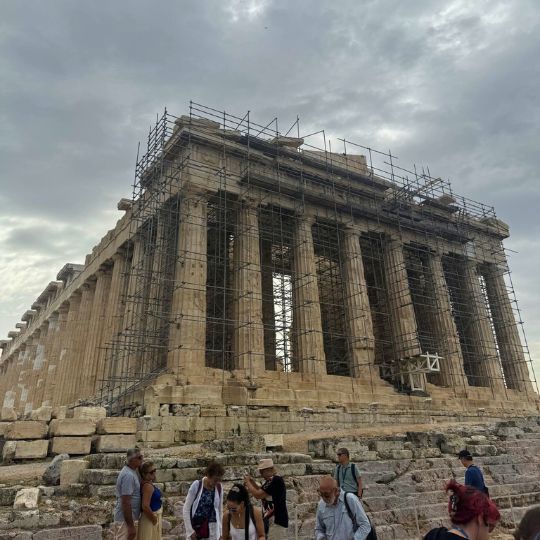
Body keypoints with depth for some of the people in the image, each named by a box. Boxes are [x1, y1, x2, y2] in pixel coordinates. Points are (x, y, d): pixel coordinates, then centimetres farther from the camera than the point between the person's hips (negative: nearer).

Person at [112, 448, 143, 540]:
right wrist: (131, 526, -22)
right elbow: (125, 502, -25)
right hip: (125, 519, -9)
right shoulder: (128, 475, -23)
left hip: (128, 517, 9)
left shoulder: (131, 472, 8)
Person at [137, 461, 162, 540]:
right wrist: (154, 520, -18)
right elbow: (145, 506, -30)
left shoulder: (150, 484, 5)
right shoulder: (148, 486, -24)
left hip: (154, 517, 9)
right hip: (150, 519, -9)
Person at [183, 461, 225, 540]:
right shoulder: (196, 485, -12)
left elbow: (220, 510, 7)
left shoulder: (219, 488, -3)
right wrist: (190, 530, -10)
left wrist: (220, 532, 9)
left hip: (212, 532, 2)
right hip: (195, 529, -2)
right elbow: (186, 509, -8)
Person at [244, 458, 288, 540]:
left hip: (277, 521, -10)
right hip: (270, 520, 10)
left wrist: (248, 483, -9)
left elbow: (258, 495, -23)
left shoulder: (276, 480, -22)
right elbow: (262, 491, 24)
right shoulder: (270, 480, 9)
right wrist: (252, 482, 8)